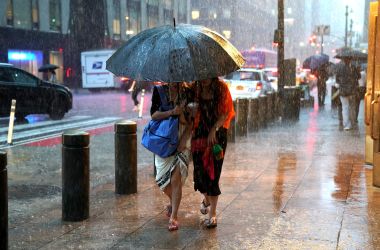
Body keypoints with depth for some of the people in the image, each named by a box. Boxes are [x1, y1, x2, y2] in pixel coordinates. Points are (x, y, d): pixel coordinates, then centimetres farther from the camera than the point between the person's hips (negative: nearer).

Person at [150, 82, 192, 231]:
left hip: (181, 141, -2)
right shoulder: (159, 90, 0)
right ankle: (172, 202, 34)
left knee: (176, 179, -9)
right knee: (162, 179, 3)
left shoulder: (187, 92, -3)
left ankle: (173, 216, -2)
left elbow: (191, 121, -2)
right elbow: (153, 114, -6)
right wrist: (171, 112, -21)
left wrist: (183, 140, -11)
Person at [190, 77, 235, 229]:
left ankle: (212, 214, 5)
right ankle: (206, 199, 37)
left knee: (213, 173, -4)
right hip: (199, 135, 2)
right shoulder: (195, 89, -1)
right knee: (199, 170, 3)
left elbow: (226, 113, -6)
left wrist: (214, 129, -16)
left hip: (217, 135, -2)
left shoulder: (221, 88, -5)